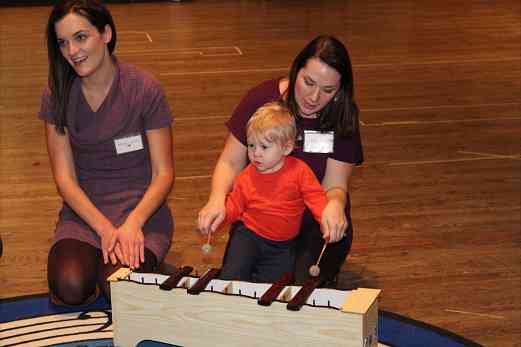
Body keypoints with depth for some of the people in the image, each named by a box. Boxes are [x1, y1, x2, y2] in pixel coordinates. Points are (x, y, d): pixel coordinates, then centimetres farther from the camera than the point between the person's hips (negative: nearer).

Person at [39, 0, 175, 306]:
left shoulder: (145, 90, -10)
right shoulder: (57, 95, -2)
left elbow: (164, 174, -6)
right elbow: (65, 177, -4)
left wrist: (132, 224, -22)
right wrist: (104, 228, -17)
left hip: (142, 208, -2)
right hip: (85, 210, 2)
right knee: (70, 287, -25)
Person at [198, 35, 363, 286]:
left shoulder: (342, 117, -8)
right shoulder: (261, 98, -8)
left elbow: (335, 184, -9)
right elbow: (231, 162, -4)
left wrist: (334, 204, -35)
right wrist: (218, 198, -26)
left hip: (314, 222, 0)